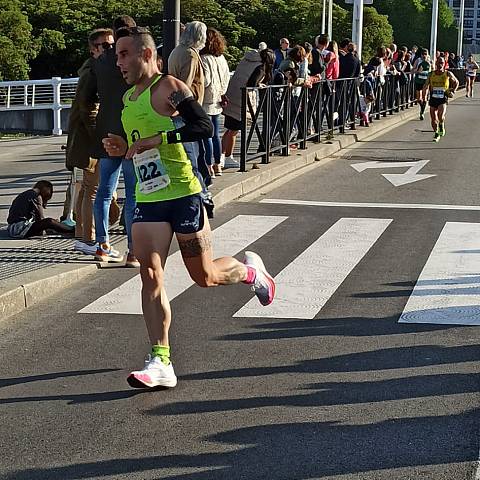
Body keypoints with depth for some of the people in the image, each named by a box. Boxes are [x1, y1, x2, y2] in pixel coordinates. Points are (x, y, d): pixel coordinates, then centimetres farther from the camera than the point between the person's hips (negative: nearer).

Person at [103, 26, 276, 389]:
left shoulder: (168, 87, -9)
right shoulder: (128, 98, 16)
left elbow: (205, 127, -20)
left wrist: (158, 140, -24)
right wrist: (124, 149, 7)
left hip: (183, 195, -6)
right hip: (147, 198, 6)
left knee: (204, 276, 5)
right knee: (150, 275, -7)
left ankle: (250, 270, 38)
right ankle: (161, 363, -7)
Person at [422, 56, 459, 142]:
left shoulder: (448, 74, -1)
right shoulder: (431, 74, 3)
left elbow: (456, 82, 16)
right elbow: (426, 86, 13)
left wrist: (453, 91, 2)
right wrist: (424, 97, 6)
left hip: (443, 99, -3)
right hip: (433, 98, 3)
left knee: (441, 116, -24)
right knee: (433, 119, 4)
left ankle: (442, 126, 9)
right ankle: (436, 134, 27)